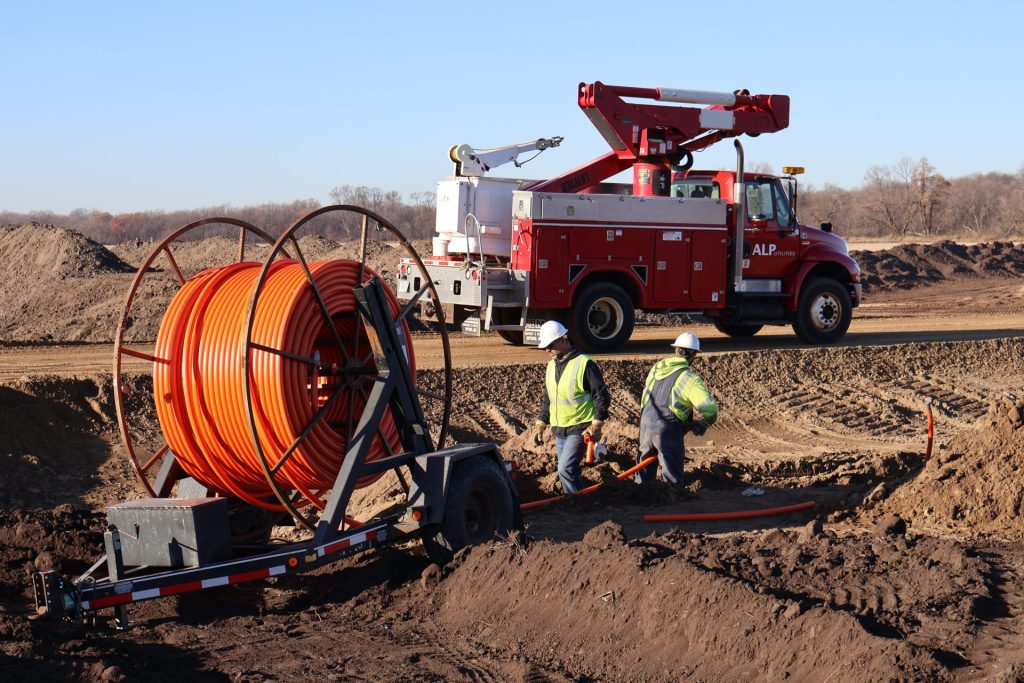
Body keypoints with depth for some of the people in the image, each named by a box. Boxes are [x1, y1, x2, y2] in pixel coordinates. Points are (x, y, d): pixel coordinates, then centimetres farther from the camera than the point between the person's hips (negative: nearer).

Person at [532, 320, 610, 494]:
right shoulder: (551, 366, 11)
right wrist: (541, 425, 14)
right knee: (571, 471, 10)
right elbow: (546, 398, 20)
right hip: (559, 430, 8)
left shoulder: (584, 363, -13)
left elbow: (602, 396, -12)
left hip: (579, 429, -7)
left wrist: (596, 425, -17)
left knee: (566, 469, -16)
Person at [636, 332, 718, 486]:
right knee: (672, 476, 7)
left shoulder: (656, 368, 6)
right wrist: (698, 424, 1)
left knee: (644, 473, 23)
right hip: (668, 431, -6)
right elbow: (709, 409, -21)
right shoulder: (689, 378, -13)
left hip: (645, 423, 6)